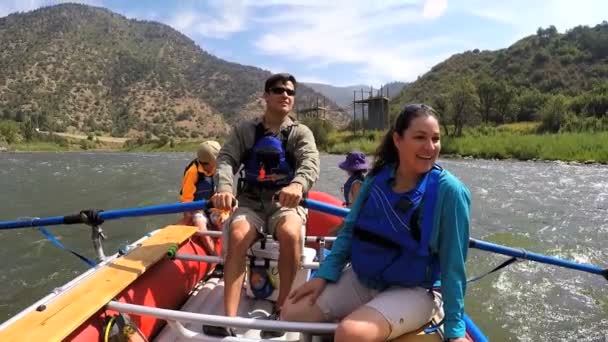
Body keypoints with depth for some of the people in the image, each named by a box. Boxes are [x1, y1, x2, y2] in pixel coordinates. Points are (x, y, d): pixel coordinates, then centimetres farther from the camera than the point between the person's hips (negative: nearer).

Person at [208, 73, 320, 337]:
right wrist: (224, 188, -31)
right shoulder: (244, 130, 8)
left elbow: (310, 162, -17)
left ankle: (281, 309, -17)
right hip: (251, 203, 1)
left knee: (290, 233, -34)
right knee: (237, 235, -31)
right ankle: (228, 319, -29)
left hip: (286, 204, -1)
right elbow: (226, 159, -7)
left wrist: (298, 184, -42)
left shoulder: (301, 132, 4)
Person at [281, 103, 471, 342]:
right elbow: (349, 230, 5)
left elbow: (452, 266, -13)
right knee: (292, 312, -3)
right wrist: (323, 274, -4)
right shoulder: (377, 178, -4)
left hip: (414, 291, -4)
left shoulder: (449, 191, -17)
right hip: (361, 280, 5)